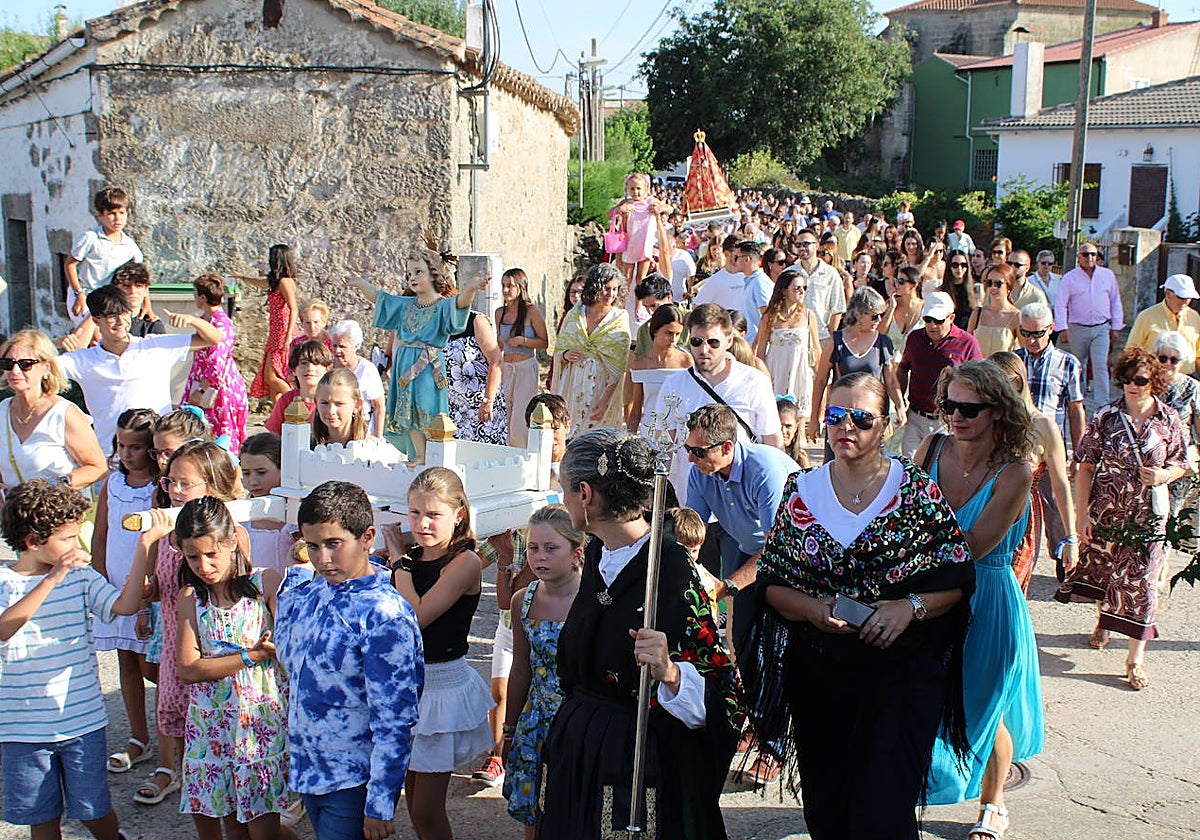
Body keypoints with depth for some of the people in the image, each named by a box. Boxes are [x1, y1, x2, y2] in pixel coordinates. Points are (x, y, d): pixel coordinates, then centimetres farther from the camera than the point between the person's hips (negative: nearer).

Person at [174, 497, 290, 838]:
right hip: (211, 722, 3)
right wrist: (252, 655, -14)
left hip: (263, 718, -3)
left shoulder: (266, 582, -5)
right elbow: (188, 670, -7)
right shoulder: (191, 597, 2)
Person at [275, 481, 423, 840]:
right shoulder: (304, 588, 1)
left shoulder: (384, 615, -22)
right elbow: (286, 657, 17)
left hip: (352, 783, -7)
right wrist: (288, 593, 4)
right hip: (307, 769, 7)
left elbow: (394, 721, -20)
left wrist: (380, 806, -18)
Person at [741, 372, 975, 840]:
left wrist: (911, 607, -18)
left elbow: (958, 578, -1)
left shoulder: (916, 490, -3)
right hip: (817, 674, 3)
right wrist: (814, 609, -14)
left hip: (902, 674, -3)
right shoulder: (802, 491, 4)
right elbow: (771, 582, 4)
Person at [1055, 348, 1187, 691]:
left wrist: (1164, 475, -15)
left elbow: (1181, 463, 8)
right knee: (1100, 568, 16)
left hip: (1148, 512, -1)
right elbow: (1085, 466, -4)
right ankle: (1103, 621, 46)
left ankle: (1136, 656, 5)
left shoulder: (1169, 420, -3)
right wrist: (1082, 513, -8)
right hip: (1105, 509, 1)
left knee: (1140, 580, -2)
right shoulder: (1106, 416, -6)